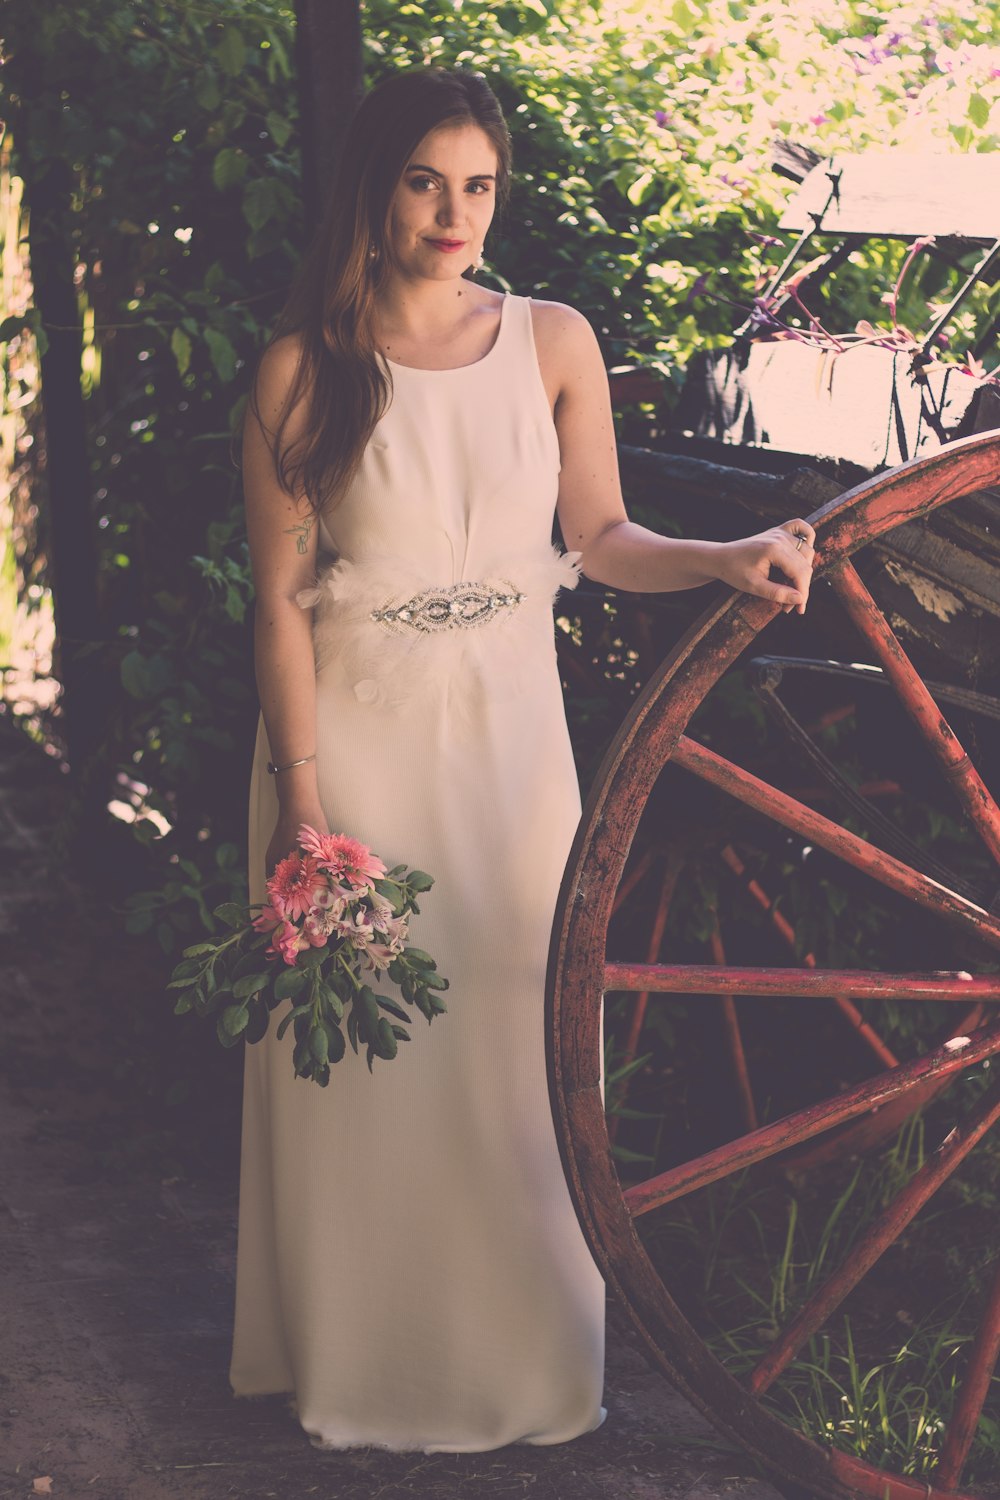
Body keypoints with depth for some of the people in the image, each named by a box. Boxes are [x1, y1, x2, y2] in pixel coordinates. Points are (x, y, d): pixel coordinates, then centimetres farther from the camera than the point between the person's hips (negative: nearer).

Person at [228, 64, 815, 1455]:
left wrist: (729, 558, -14)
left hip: (506, 729, 2)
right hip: (355, 731, -2)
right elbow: (280, 600, -6)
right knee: (359, 1043, 5)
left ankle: (518, 1346, 26)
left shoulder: (553, 341, 1)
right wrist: (301, 798, -11)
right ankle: (360, 1355, 24)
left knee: (515, 1035, 7)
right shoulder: (303, 368, -6)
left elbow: (601, 538, 5)